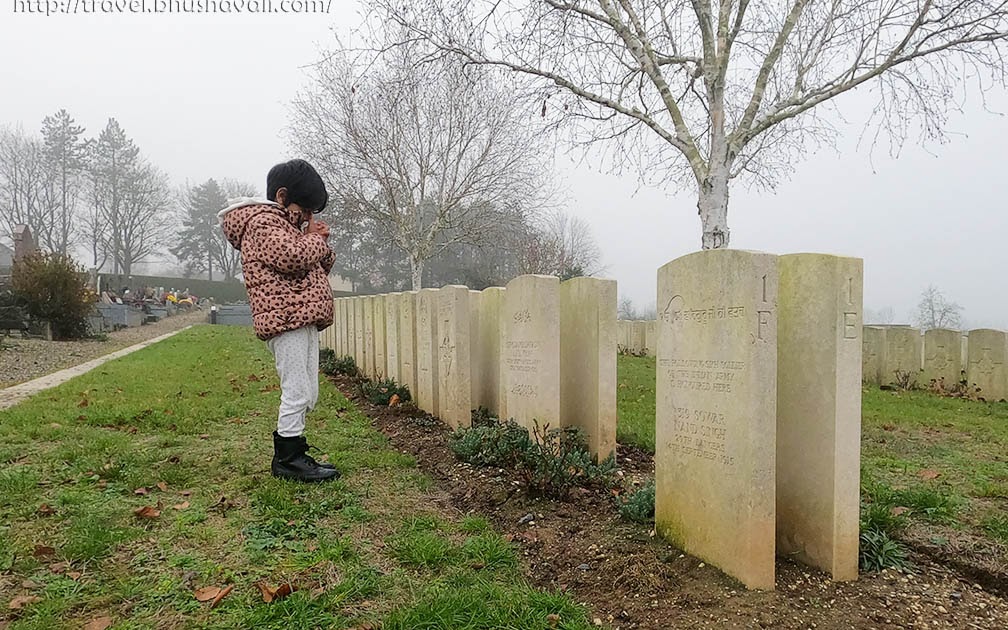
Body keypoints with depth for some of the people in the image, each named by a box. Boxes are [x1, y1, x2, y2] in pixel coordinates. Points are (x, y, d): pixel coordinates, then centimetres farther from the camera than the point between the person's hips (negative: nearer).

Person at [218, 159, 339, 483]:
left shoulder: (285, 224, 26)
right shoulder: (263, 222, -6)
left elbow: (322, 265, 26)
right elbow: (293, 257, -23)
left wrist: (319, 242, 6)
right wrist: (315, 239, -3)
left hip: (303, 319, 10)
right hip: (286, 320, -10)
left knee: (307, 395, 13)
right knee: (297, 392, -8)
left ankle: (290, 454, 22)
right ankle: (288, 459, 3)